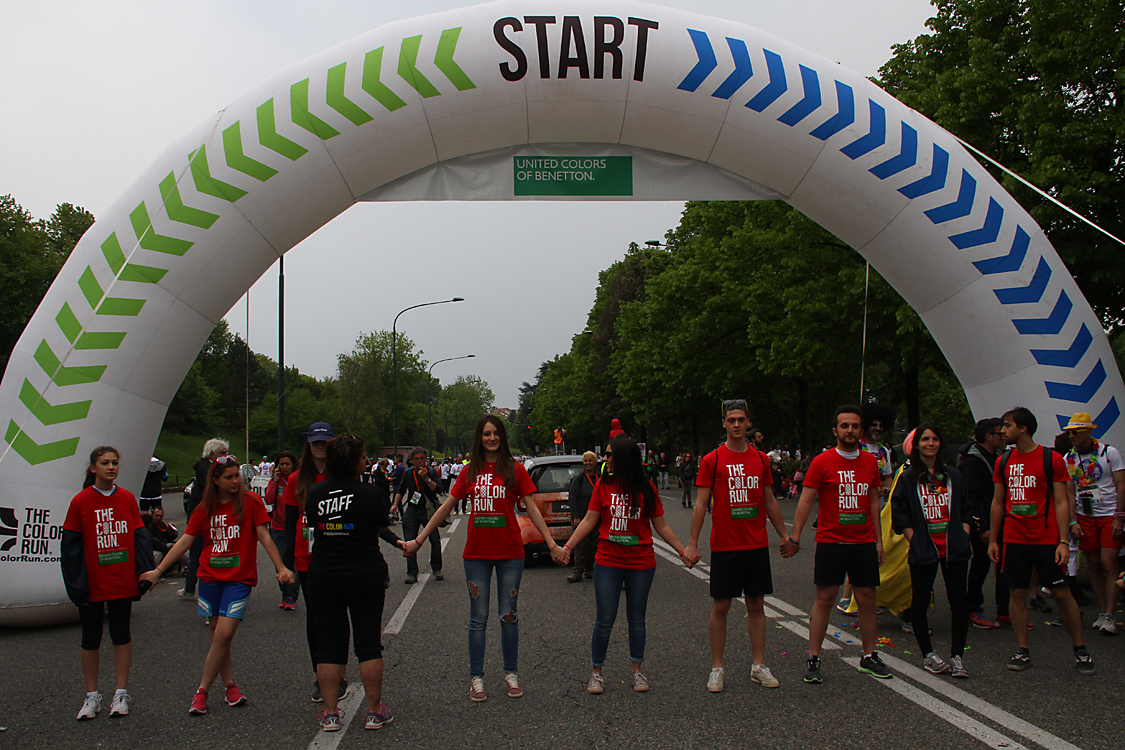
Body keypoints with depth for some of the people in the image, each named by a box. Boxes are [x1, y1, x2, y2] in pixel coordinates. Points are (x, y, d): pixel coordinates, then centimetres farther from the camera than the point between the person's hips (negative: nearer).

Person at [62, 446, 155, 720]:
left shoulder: (127, 499, 0)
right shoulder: (80, 502, -5)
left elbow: (140, 538, 3)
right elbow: (71, 546, -4)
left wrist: (145, 574, -3)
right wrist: (76, 584, -8)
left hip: (123, 582, 1)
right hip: (92, 584, -1)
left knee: (121, 636, 9)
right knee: (91, 639, 9)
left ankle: (121, 694, 19)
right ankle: (92, 697, 21)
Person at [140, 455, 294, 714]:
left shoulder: (250, 502, -2)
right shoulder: (204, 509, 7)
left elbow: (264, 537, -2)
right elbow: (185, 541, 8)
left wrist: (281, 568, -8)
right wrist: (158, 570, 4)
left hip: (239, 578, -4)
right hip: (209, 578, 4)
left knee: (224, 634, -12)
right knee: (217, 634, 6)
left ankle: (202, 691, -3)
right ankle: (229, 685, 19)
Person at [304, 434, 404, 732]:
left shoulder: (314, 493, -1)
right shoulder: (370, 492, -12)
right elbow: (382, 528, 0)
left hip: (323, 578, 3)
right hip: (366, 577, -3)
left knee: (328, 645, 9)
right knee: (369, 643, 7)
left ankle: (330, 714, 12)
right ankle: (374, 711, 13)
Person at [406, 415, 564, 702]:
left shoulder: (515, 470, 1)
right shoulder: (469, 472, 6)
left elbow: (532, 509, 1)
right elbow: (446, 508, 10)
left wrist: (552, 543, -4)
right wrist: (418, 540, 10)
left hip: (510, 553, -1)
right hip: (476, 554, 1)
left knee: (508, 616, 7)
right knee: (478, 618, 6)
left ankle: (511, 673, 22)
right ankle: (476, 678, 15)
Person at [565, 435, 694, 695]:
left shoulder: (646, 488, -1)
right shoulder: (603, 485, -1)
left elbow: (661, 526, 6)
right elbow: (589, 521, 2)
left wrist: (682, 550, 1)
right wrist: (567, 546, -6)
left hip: (641, 564, 0)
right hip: (608, 563, 0)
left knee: (636, 618, 12)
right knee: (604, 619, 0)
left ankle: (637, 670, 25)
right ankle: (596, 672, 14)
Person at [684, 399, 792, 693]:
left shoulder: (761, 459, 8)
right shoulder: (712, 460, -3)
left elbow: (769, 501, 16)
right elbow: (701, 504, -4)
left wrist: (785, 535, 16)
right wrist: (692, 544, -9)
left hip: (757, 544, 3)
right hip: (724, 545, -3)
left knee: (756, 604, 9)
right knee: (720, 606, 2)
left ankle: (759, 666, 18)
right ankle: (717, 669, 11)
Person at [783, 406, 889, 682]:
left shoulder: (870, 462, 8)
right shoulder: (822, 462, -5)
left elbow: (874, 502, 15)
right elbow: (806, 500, -5)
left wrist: (878, 540, 12)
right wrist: (794, 538, -10)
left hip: (864, 543, 4)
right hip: (830, 542, -4)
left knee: (867, 598, 7)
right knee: (825, 598, -2)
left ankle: (869, 658, 19)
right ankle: (813, 659, 6)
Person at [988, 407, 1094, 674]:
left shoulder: (1052, 459, -4)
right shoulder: (1003, 463, 9)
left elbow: (1061, 503, -5)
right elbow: (997, 503, 14)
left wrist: (1064, 542, -11)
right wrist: (993, 540, 11)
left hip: (1046, 539, -4)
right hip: (1014, 540, 4)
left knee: (1061, 593, 0)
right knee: (1017, 593, 4)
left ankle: (1080, 650, 14)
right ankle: (1022, 651, 12)